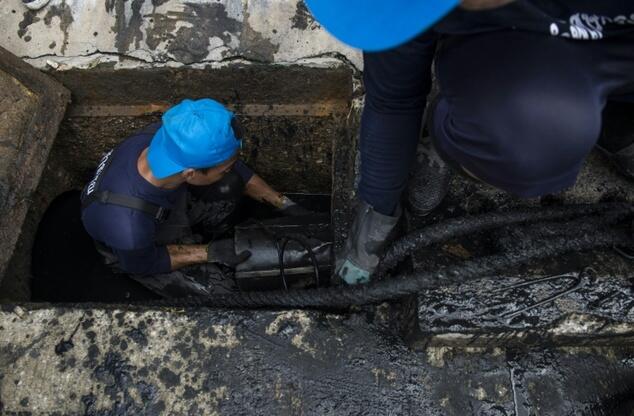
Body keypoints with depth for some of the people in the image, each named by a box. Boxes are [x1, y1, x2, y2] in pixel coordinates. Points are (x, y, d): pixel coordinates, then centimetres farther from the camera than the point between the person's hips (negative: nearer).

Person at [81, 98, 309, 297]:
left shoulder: (167, 137, -31)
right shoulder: (128, 230, -46)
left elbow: (234, 170, -12)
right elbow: (144, 264, -21)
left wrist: (283, 203, -6)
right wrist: (210, 253, -18)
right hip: (144, 251, -4)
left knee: (230, 183, -14)